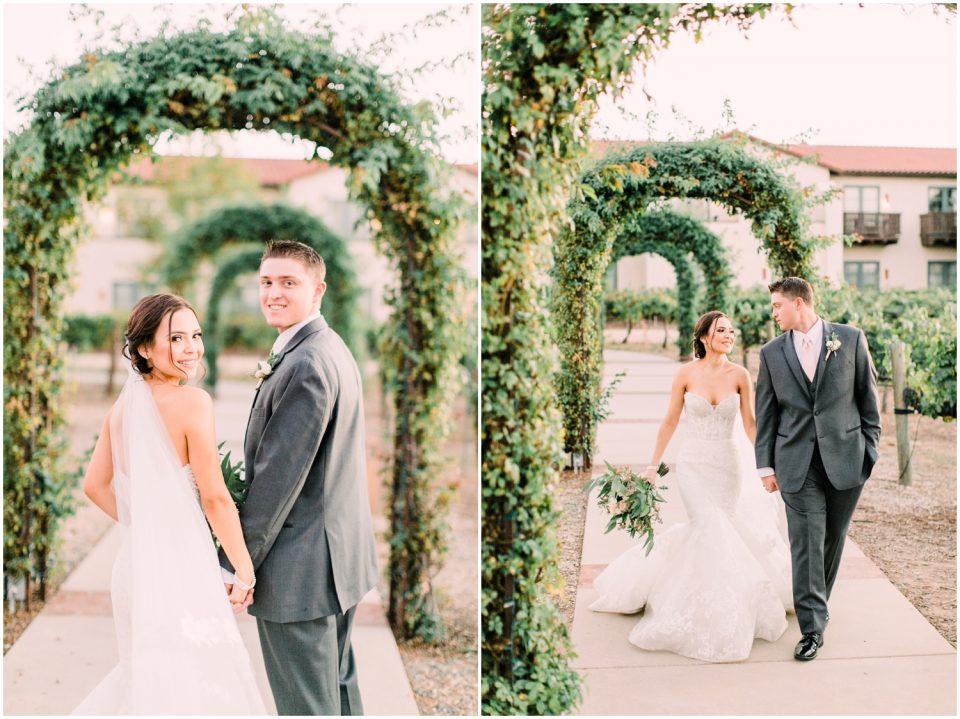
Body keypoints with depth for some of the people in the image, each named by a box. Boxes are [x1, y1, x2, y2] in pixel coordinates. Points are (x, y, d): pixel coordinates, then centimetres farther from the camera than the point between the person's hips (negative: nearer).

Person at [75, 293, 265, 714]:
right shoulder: (192, 401, -15)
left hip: (134, 564, 7)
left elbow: (96, 486, 12)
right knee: (188, 684, 7)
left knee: (148, 672, 25)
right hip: (179, 565, -7)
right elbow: (214, 498, -14)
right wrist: (245, 570, -5)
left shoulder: (122, 405, 6)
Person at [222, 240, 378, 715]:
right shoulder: (332, 349, 11)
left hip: (301, 568, -10)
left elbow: (278, 476, -22)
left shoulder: (304, 364, -21)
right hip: (342, 554, 10)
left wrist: (235, 563, -16)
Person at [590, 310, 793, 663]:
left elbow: (750, 423, 3)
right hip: (694, 464, -2)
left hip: (729, 465, 2)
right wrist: (653, 465, 2)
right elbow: (670, 421, 0)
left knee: (707, 529, 8)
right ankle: (715, 618, 4)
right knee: (712, 531, -11)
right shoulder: (686, 373, -6)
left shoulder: (739, 375, -3)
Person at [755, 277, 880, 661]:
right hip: (797, 463, 0)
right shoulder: (772, 353, 5)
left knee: (833, 538, 12)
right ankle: (812, 627, 0)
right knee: (806, 543, -5)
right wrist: (766, 465, 4)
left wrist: (871, 446, 3)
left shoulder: (850, 339, 1)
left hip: (845, 457, 0)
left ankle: (816, 600, 33)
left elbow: (868, 396, 6)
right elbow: (765, 413, 7)